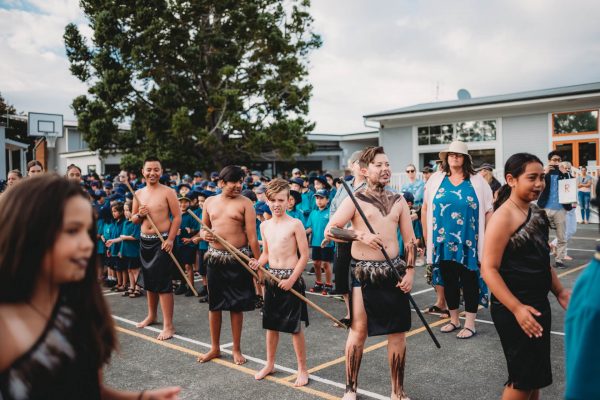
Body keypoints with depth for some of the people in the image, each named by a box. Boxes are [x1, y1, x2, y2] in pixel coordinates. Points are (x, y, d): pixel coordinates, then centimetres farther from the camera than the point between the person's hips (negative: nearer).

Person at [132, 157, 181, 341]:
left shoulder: (168, 192, -8)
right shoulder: (138, 193, 8)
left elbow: (177, 217, -10)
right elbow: (133, 219, 15)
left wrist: (170, 239, -19)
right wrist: (139, 215, -9)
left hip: (162, 241, -6)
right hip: (144, 240, 6)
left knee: (163, 283, -7)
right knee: (148, 280, 18)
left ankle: (168, 325, -3)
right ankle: (151, 315, 35)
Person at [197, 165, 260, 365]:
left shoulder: (245, 203, -6)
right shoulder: (210, 202, 7)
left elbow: (252, 235, -10)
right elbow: (204, 227, 18)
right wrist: (203, 234, -7)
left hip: (238, 258, -4)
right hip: (214, 257, 4)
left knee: (236, 305, 6)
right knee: (214, 303, 12)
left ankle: (236, 349, 22)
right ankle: (215, 348, 27)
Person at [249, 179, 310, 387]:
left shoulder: (295, 224, -11)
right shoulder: (265, 225, 7)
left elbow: (304, 256, -11)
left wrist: (291, 280, -17)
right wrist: (258, 263, -4)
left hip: (290, 279, -6)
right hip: (272, 278, 6)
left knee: (295, 327, 2)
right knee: (271, 324, 16)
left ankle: (302, 369, 16)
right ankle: (270, 364, 32)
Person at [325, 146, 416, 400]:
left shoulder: (398, 200, 8)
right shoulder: (355, 200, -5)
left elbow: (409, 239, 9)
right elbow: (329, 231, -11)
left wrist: (410, 271, 0)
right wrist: (360, 235, -20)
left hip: (394, 271, 4)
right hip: (364, 273, -4)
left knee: (398, 331, 8)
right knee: (358, 330, 3)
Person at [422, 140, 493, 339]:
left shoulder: (477, 181, 0)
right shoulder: (436, 179, 5)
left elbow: (488, 212, 1)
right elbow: (425, 208, 9)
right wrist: (427, 235, 7)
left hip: (468, 242, -2)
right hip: (443, 241, 2)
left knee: (469, 281, 4)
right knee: (448, 280, 12)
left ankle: (470, 324, 15)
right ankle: (454, 319, 28)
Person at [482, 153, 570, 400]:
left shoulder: (536, 213, 7)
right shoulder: (504, 216, -19)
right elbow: (488, 269, -23)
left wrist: (559, 291, 13)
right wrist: (517, 308, -28)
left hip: (538, 304, 8)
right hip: (513, 309, -8)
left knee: (537, 374, 19)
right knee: (523, 378, 3)